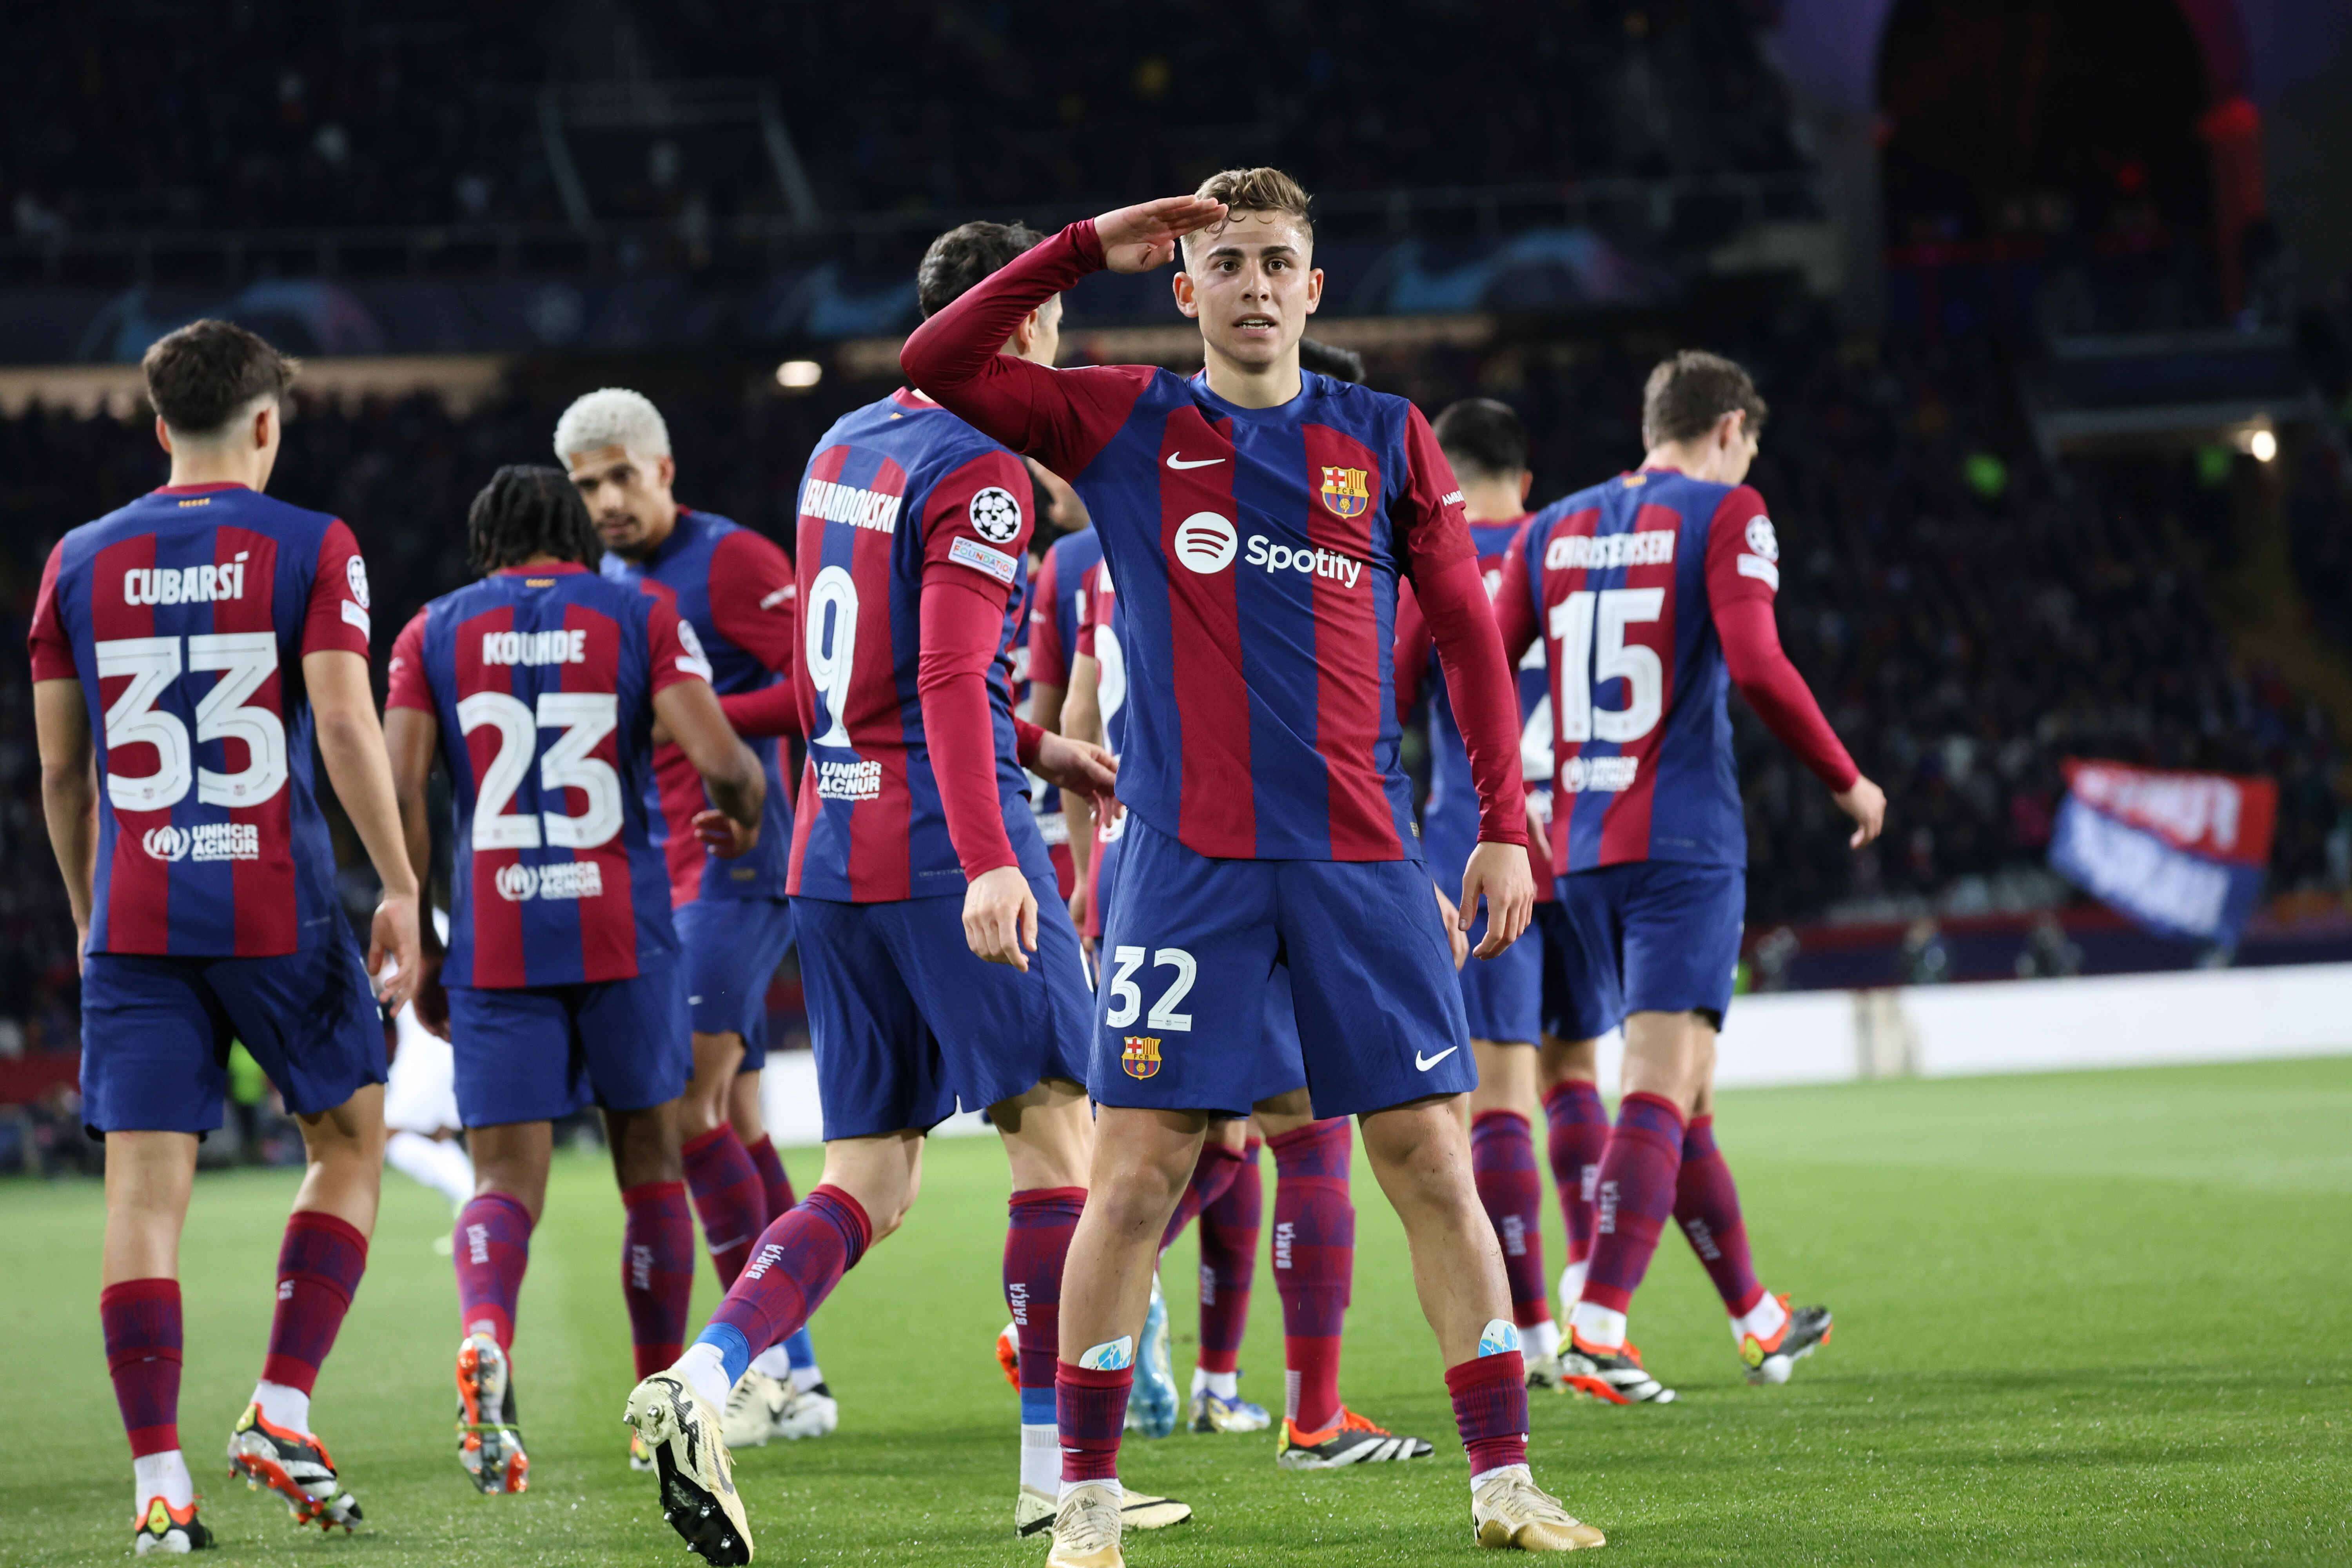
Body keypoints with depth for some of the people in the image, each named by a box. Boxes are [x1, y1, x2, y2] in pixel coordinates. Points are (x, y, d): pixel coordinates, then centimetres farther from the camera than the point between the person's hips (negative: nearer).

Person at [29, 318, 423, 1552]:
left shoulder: (81, 561, 8)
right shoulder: (311, 549, -1)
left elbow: (60, 769, 11)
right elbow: (344, 726, -11)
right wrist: (400, 886, -6)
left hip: (133, 925, 2)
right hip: (279, 913, -2)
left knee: (145, 1191, 0)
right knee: (349, 1146, 17)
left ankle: (159, 1481, -7)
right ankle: (281, 1409, 6)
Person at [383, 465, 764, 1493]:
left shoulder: (436, 633, 8)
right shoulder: (641, 619, 4)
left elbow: (397, 795, -1)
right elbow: (721, 761, -8)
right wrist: (741, 821, 15)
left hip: (493, 939, 0)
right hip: (624, 933, 0)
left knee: (506, 1178, 0)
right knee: (649, 1162, 16)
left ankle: (486, 1335, -32)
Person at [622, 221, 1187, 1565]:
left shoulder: (844, 450, 17)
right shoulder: (982, 468, -9)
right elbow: (951, 678, -21)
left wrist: (1035, 749, 34)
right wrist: (989, 861, -29)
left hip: (834, 850, 8)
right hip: (943, 848, -8)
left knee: (870, 1180, 8)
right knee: (1057, 1126, 0)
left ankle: (703, 1378, -13)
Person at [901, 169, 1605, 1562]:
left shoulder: (1388, 440, 10)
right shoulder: (1127, 427, 8)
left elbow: (1470, 635, 11)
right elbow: (936, 365, 1)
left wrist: (1506, 825, 4)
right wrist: (1088, 246, -2)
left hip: (1362, 858, 1)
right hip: (1190, 860, -1)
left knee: (1433, 1165, 0)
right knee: (1138, 1175, -4)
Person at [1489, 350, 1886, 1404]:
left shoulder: (1555, 531, 13)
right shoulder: (1725, 515, -3)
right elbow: (1755, 667, -16)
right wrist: (1848, 782, -4)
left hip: (1578, 848, 6)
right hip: (1682, 843, -6)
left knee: (1678, 1093, 16)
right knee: (1663, 1089, -10)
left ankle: (1758, 1320, 29)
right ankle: (1597, 1333, -22)